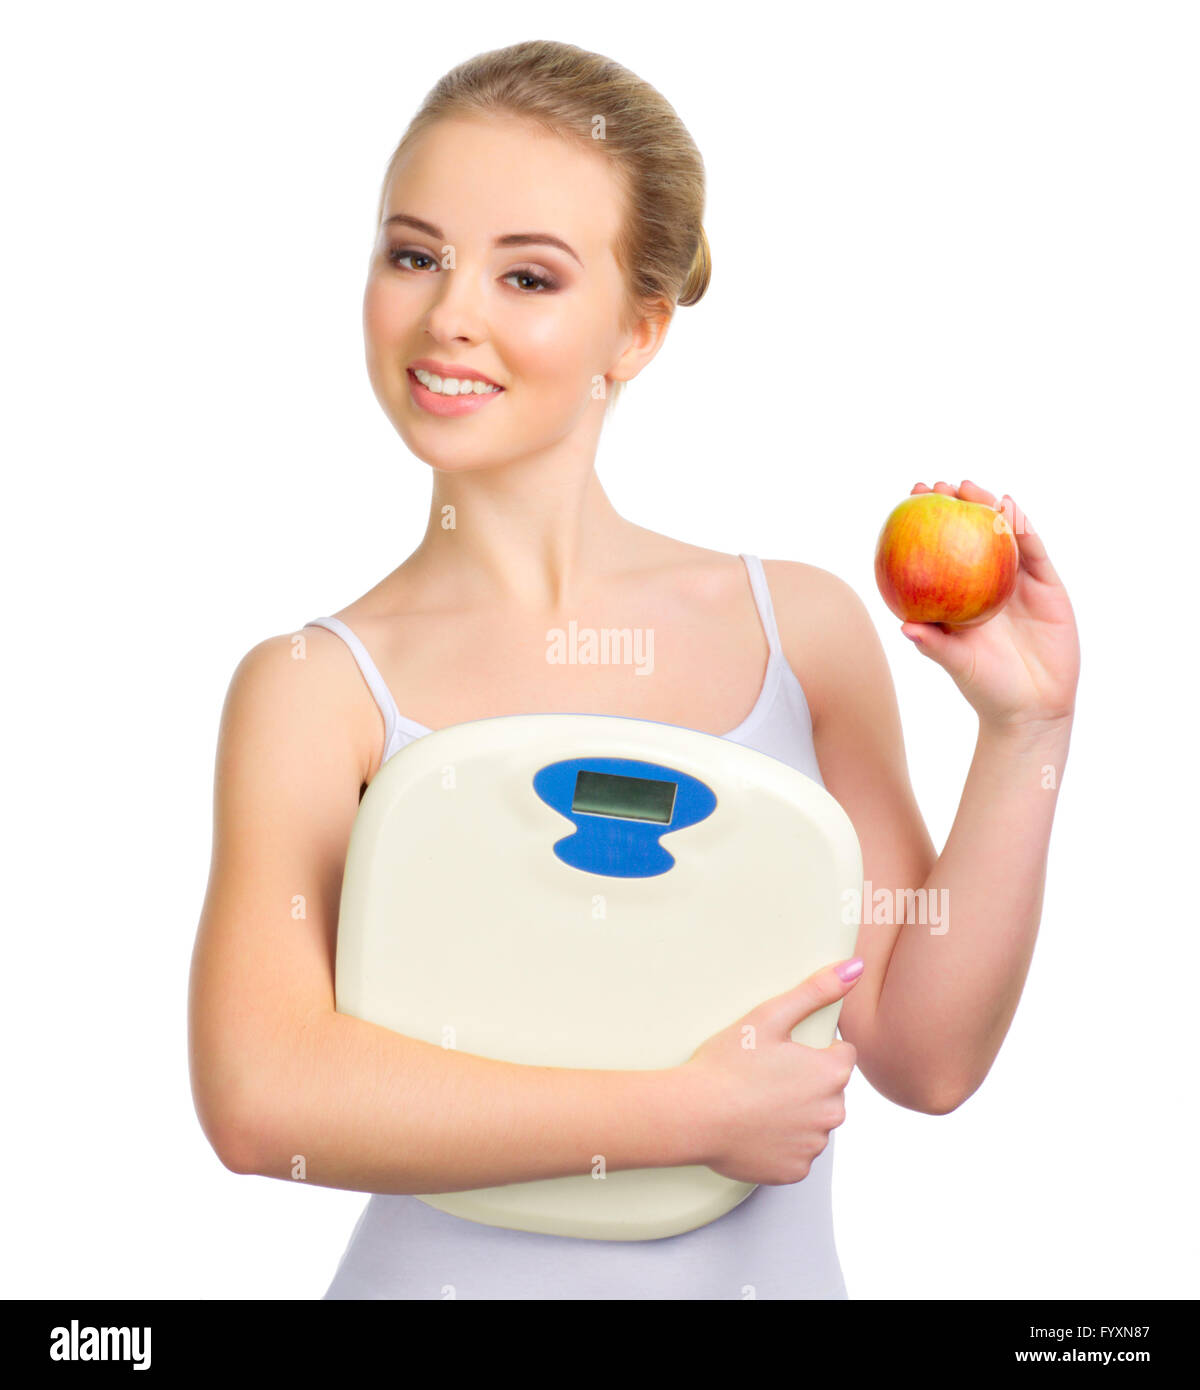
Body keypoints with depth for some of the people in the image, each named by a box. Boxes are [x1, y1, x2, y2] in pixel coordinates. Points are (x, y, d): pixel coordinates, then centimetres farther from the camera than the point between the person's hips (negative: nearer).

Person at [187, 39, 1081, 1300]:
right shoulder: (316, 690, -6)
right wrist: (689, 1114, -16)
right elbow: (260, 1098, -18)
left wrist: (1023, 736, -7)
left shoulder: (805, 629, 0)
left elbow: (924, 1054, 2)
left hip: (771, 1272, 2)